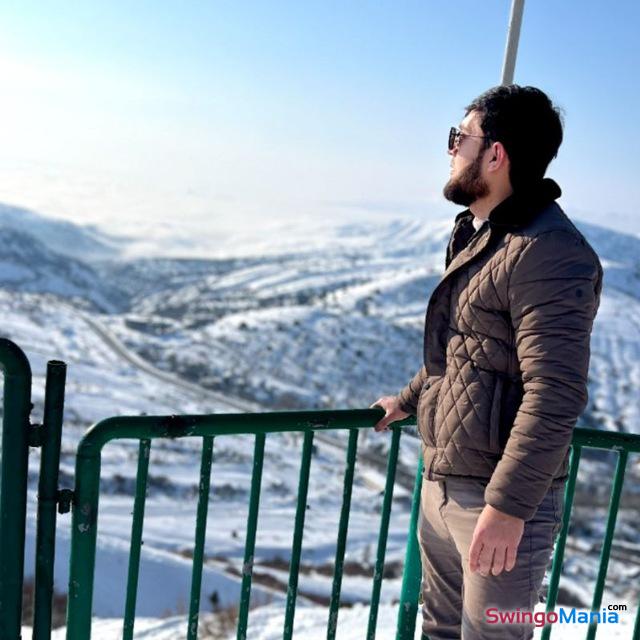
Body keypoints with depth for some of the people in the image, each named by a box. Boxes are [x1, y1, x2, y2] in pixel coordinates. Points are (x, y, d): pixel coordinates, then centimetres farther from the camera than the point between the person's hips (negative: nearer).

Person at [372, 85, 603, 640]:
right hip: (441, 485, 9)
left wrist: (508, 507, -24)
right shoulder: (473, 234, 12)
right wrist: (409, 401, 34)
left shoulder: (548, 252, -20)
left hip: (502, 497, -9)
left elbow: (555, 396, -25)